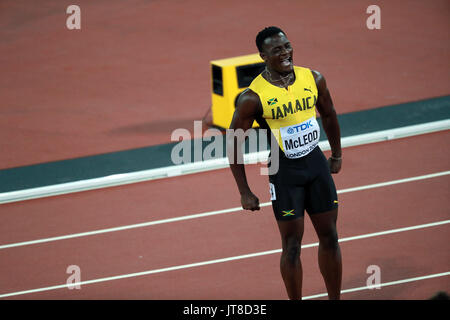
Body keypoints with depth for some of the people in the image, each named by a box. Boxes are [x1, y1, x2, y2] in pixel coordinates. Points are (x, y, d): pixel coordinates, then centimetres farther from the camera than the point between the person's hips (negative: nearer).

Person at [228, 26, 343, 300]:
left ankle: (335, 300, 22)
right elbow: (234, 143, -9)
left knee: (330, 237, 10)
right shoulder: (253, 97, -16)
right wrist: (245, 193, -7)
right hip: (284, 171, -5)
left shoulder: (314, 79, -2)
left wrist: (337, 155, 22)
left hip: (317, 164, 5)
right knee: (292, 245, 0)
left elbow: (328, 115, 17)